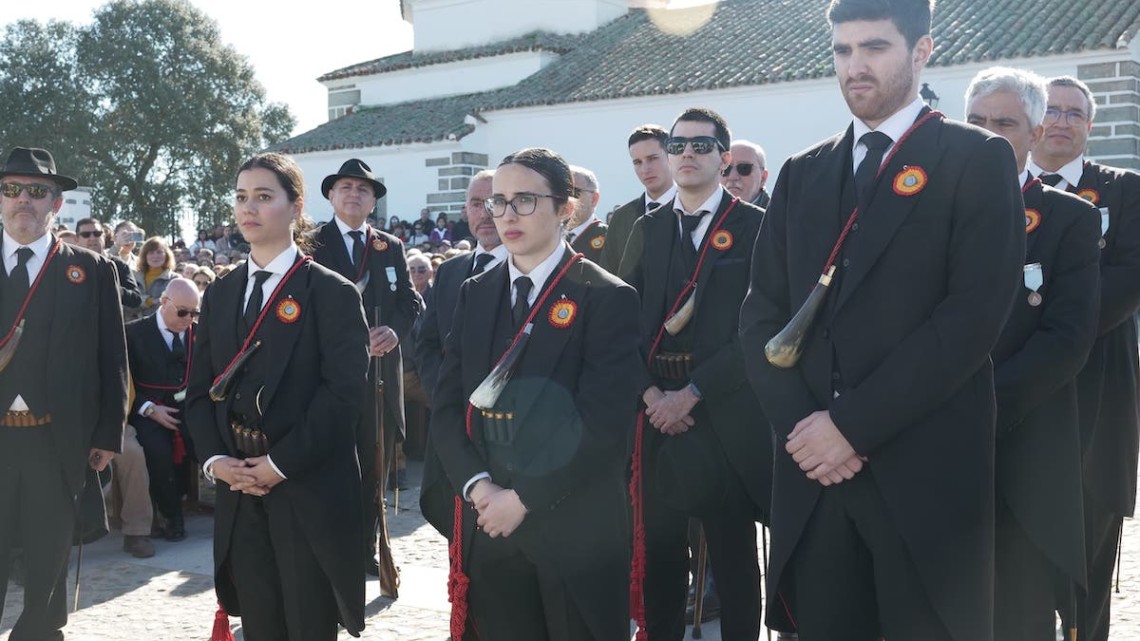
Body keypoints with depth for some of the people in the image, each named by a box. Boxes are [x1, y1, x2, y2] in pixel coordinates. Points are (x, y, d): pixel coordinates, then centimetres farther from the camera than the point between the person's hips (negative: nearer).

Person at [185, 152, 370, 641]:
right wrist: (214, 458, -5)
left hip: (310, 491, -5)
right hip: (238, 490, 5)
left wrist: (281, 464, -16)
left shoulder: (332, 293, -5)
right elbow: (199, 387, 12)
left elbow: (345, 391, -14)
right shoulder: (219, 294, 13)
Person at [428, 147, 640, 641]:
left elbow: (601, 420, -15)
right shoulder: (475, 294, 10)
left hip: (576, 529, -4)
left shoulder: (606, 298, -6)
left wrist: (525, 498, -15)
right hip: (487, 524, 4)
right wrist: (477, 487, -10)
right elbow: (447, 406, 5)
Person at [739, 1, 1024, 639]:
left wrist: (852, 424, -14)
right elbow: (762, 311, 8)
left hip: (925, 472, -4)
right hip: (812, 471, 4)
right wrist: (801, 425, -7)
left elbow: (975, 314, -12)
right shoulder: (803, 174, 14)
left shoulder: (977, 159, -1)